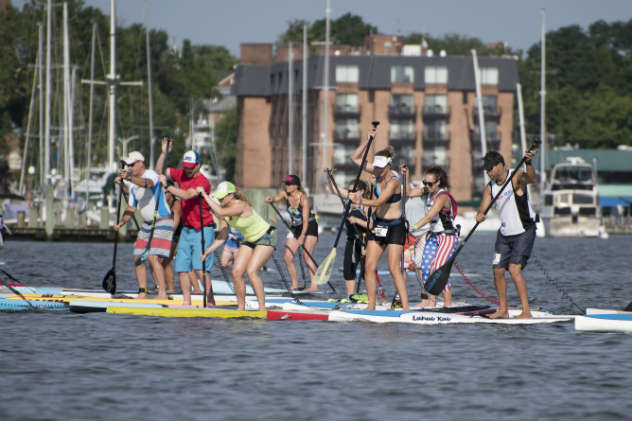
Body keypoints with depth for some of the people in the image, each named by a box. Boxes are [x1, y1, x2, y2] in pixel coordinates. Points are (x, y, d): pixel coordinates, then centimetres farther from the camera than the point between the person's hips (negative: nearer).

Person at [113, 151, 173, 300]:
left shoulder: (151, 174, -13)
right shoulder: (133, 185, 13)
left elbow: (146, 183, -39)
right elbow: (131, 208, 17)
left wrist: (129, 177, -55)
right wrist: (121, 223, 1)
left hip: (163, 222, -9)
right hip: (147, 225, 9)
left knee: (153, 258, -19)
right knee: (138, 258, 6)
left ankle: (162, 294, -17)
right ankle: (142, 292, 14)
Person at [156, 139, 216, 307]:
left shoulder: (203, 182, -15)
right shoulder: (181, 174, 8)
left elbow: (186, 195, -29)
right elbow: (159, 170, 14)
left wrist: (167, 186, -27)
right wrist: (163, 153, 1)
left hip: (203, 231, -8)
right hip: (186, 229, 8)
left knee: (200, 268, -16)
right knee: (182, 268, 3)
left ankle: (210, 301, -13)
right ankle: (186, 301, 7)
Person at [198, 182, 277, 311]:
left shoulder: (240, 206, -30)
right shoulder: (225, 209, -7)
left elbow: (220, 212, -46)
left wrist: (205, 195, -41)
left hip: (266, 238, -8)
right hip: (250, 240, 8)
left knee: (251, 271, -22)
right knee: (237, 272, -5)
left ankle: (262, 307, -16)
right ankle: (241, 308, 7)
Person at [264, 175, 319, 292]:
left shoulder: (303, 198, -24)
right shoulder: (285, 194, -8)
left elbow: (305, 220, -28)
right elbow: (276, 198, -28)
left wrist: (302, 236, -38)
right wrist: (270, 199, -52)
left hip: (309, 226, -6)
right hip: (295, 227, 6)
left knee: (307, 256, -17)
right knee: (287, 257, -1)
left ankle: (314, 285, -18)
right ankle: (295, 284, 12)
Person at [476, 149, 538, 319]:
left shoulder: (516, 177, -14)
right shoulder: (490, 187, 4)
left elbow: (531, 178, -36)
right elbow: (483, 208, 1)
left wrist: (528, 163, -56)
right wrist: (480, 215, -24)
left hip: (524, 232, -7)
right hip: (505, 233, 7)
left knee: (514, 269, -18)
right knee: (498, 271, 6)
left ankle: (526, 311, -18)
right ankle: (503, 310, 20)